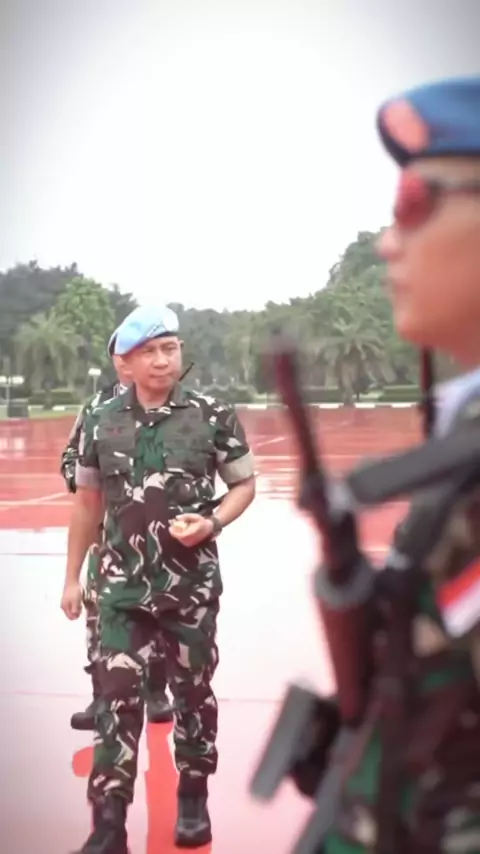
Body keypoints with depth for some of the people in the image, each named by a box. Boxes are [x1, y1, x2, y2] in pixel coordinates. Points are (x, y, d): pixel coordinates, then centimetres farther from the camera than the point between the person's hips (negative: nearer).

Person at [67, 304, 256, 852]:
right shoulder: (101, 423, -1)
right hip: (123, 585, 1)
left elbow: (244, 484, 3)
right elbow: (88, 503, 9)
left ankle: (193, 798, 33)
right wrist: (73, 576, 12)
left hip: (192, 584, 0)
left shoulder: (214, 415, -7)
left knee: (193, 692, 12)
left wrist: (214, 523, -16)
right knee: (118, 697, -2)